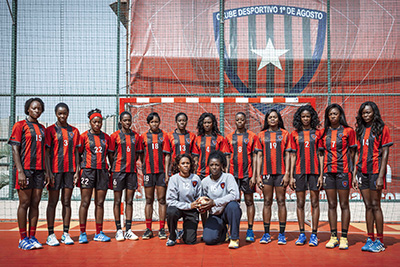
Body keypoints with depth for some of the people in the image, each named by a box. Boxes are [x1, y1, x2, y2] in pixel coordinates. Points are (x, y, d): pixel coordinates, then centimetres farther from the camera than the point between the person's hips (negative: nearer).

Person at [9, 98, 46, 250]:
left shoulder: (41, 128, 17)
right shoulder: (20, 126, 0)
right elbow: (15, 149, -6)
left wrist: (46, 171, 14)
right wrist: (20, 171, -15)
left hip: (39, 169, 5)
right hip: (25, 169, -5)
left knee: (35, 204, 6)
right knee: (24, 203, -2)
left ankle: (32, 237, 13)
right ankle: (23, 239, 6)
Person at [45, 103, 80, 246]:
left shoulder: (74, 131, 11)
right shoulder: (50, 130, 1)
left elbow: (76, 152, 11)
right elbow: (47, 153, -3)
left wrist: (77, 170, 3)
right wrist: (48, 172, -11)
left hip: (70, 170, 3)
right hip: (55, 169, -3)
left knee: (67, 202, 7)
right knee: (52, 202, 2)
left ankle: (66, 234, 12)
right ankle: (51, 235, 8)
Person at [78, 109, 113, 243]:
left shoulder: (106, 137, 12)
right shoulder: (84, 136, 2)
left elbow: (110, 156, 16)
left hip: (102, 171, 4)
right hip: (88, 170, -3)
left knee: (100, 203, 6)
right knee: (85, 202, -3)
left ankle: (99, 233, 12)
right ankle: (82, 233, 3)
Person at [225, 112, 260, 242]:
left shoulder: (252, 136, 4)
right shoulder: (229, 137, 10)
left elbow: (255, 157, 1)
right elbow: (227, 157, 10)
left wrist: (254, 176, -6)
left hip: (247, 174, -2)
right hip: (233, 174, 2)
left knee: (249, 201, 3)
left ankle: (250, 230, 9)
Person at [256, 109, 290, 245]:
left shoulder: (284, 134, 7)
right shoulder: (262, 135, 10)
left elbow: (287, 155, 4)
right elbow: (259, 156, 9)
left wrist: (287, 173, -5)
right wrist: (258, 175, 2)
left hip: (281, 172, -1)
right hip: (266, 172, 1)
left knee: (281, 201, 1)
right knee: (267, 202, 4)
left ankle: (282, 234, 9)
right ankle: (266, 234, 10)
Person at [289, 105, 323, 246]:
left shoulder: (317, 133, 6)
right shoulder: (294, 134, 9)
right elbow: (293, 156, 8)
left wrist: (321, 174, -3)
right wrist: (291, 176, 3)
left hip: (314, 171, -1)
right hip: (299, 171, 1)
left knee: (315, 203, 1)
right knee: (300, 203, 4)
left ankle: (314, 234, 8)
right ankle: (302, 234, 12)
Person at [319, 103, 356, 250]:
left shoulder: (348, 131, 2)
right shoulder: (324, 133, 11)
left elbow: (352, 152, 1)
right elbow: (321, 154, 12)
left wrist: (352, 171, -5)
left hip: (343, 171, -3)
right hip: (328, 172, 3)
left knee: (344, 204, 1)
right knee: (331, 205, 6)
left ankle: (344, 237, 7)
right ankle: (333, 237, 13)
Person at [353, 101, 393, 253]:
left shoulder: (382, 128, -3)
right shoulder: (360, 130, 13)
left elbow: (385, 153, -7)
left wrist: (381, 176, -13)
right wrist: (354, 174, 9)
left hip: (375, 171, -5)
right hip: (362, 171, 5)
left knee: (375, 205, -3)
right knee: (368, 206, 8)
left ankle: (379, 241, 7)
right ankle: (370, 239, 14)